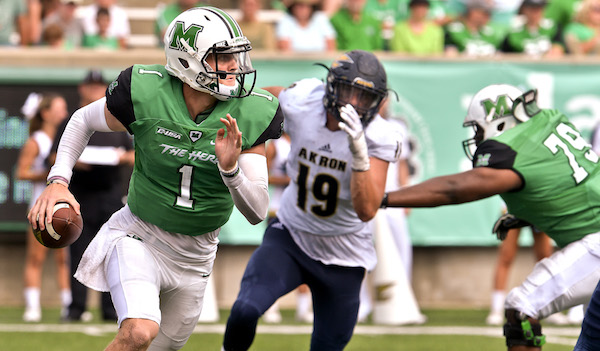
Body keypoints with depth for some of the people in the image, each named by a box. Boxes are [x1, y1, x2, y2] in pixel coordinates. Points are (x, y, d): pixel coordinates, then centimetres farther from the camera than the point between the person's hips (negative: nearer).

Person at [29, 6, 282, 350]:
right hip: (139, 239, -4)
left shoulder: (248, 115, -13)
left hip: (195, 256, 4)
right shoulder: (147, 94, -18)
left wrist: (231, 169, -32)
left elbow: (257, 212, -13)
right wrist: (58, 181, -9)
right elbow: (83, 121, 4)